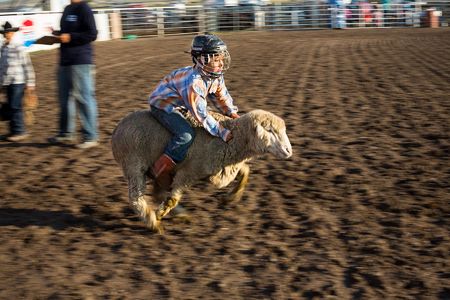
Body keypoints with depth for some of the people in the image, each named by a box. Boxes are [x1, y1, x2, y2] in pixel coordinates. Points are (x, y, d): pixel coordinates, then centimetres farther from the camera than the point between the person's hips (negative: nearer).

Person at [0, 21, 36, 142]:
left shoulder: (18, 48, -9)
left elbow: (27, 65, -9)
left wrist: (30, 82, -10)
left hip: (18, 82, -7)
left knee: (15, 106, -8)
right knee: (10, 107, 11)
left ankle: (20, 131, -2)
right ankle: (13, 131, 18)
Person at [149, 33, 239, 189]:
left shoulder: (216, 76, -9)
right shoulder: (193, 82, -36)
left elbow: (221, 97, 9)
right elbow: (202, 115, -34)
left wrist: (233, 114, -4)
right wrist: (224, 134, -31)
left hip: (179, 105, 10)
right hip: (162, 106, -10)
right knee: (186, 134, -25)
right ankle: (161, 169, -13)